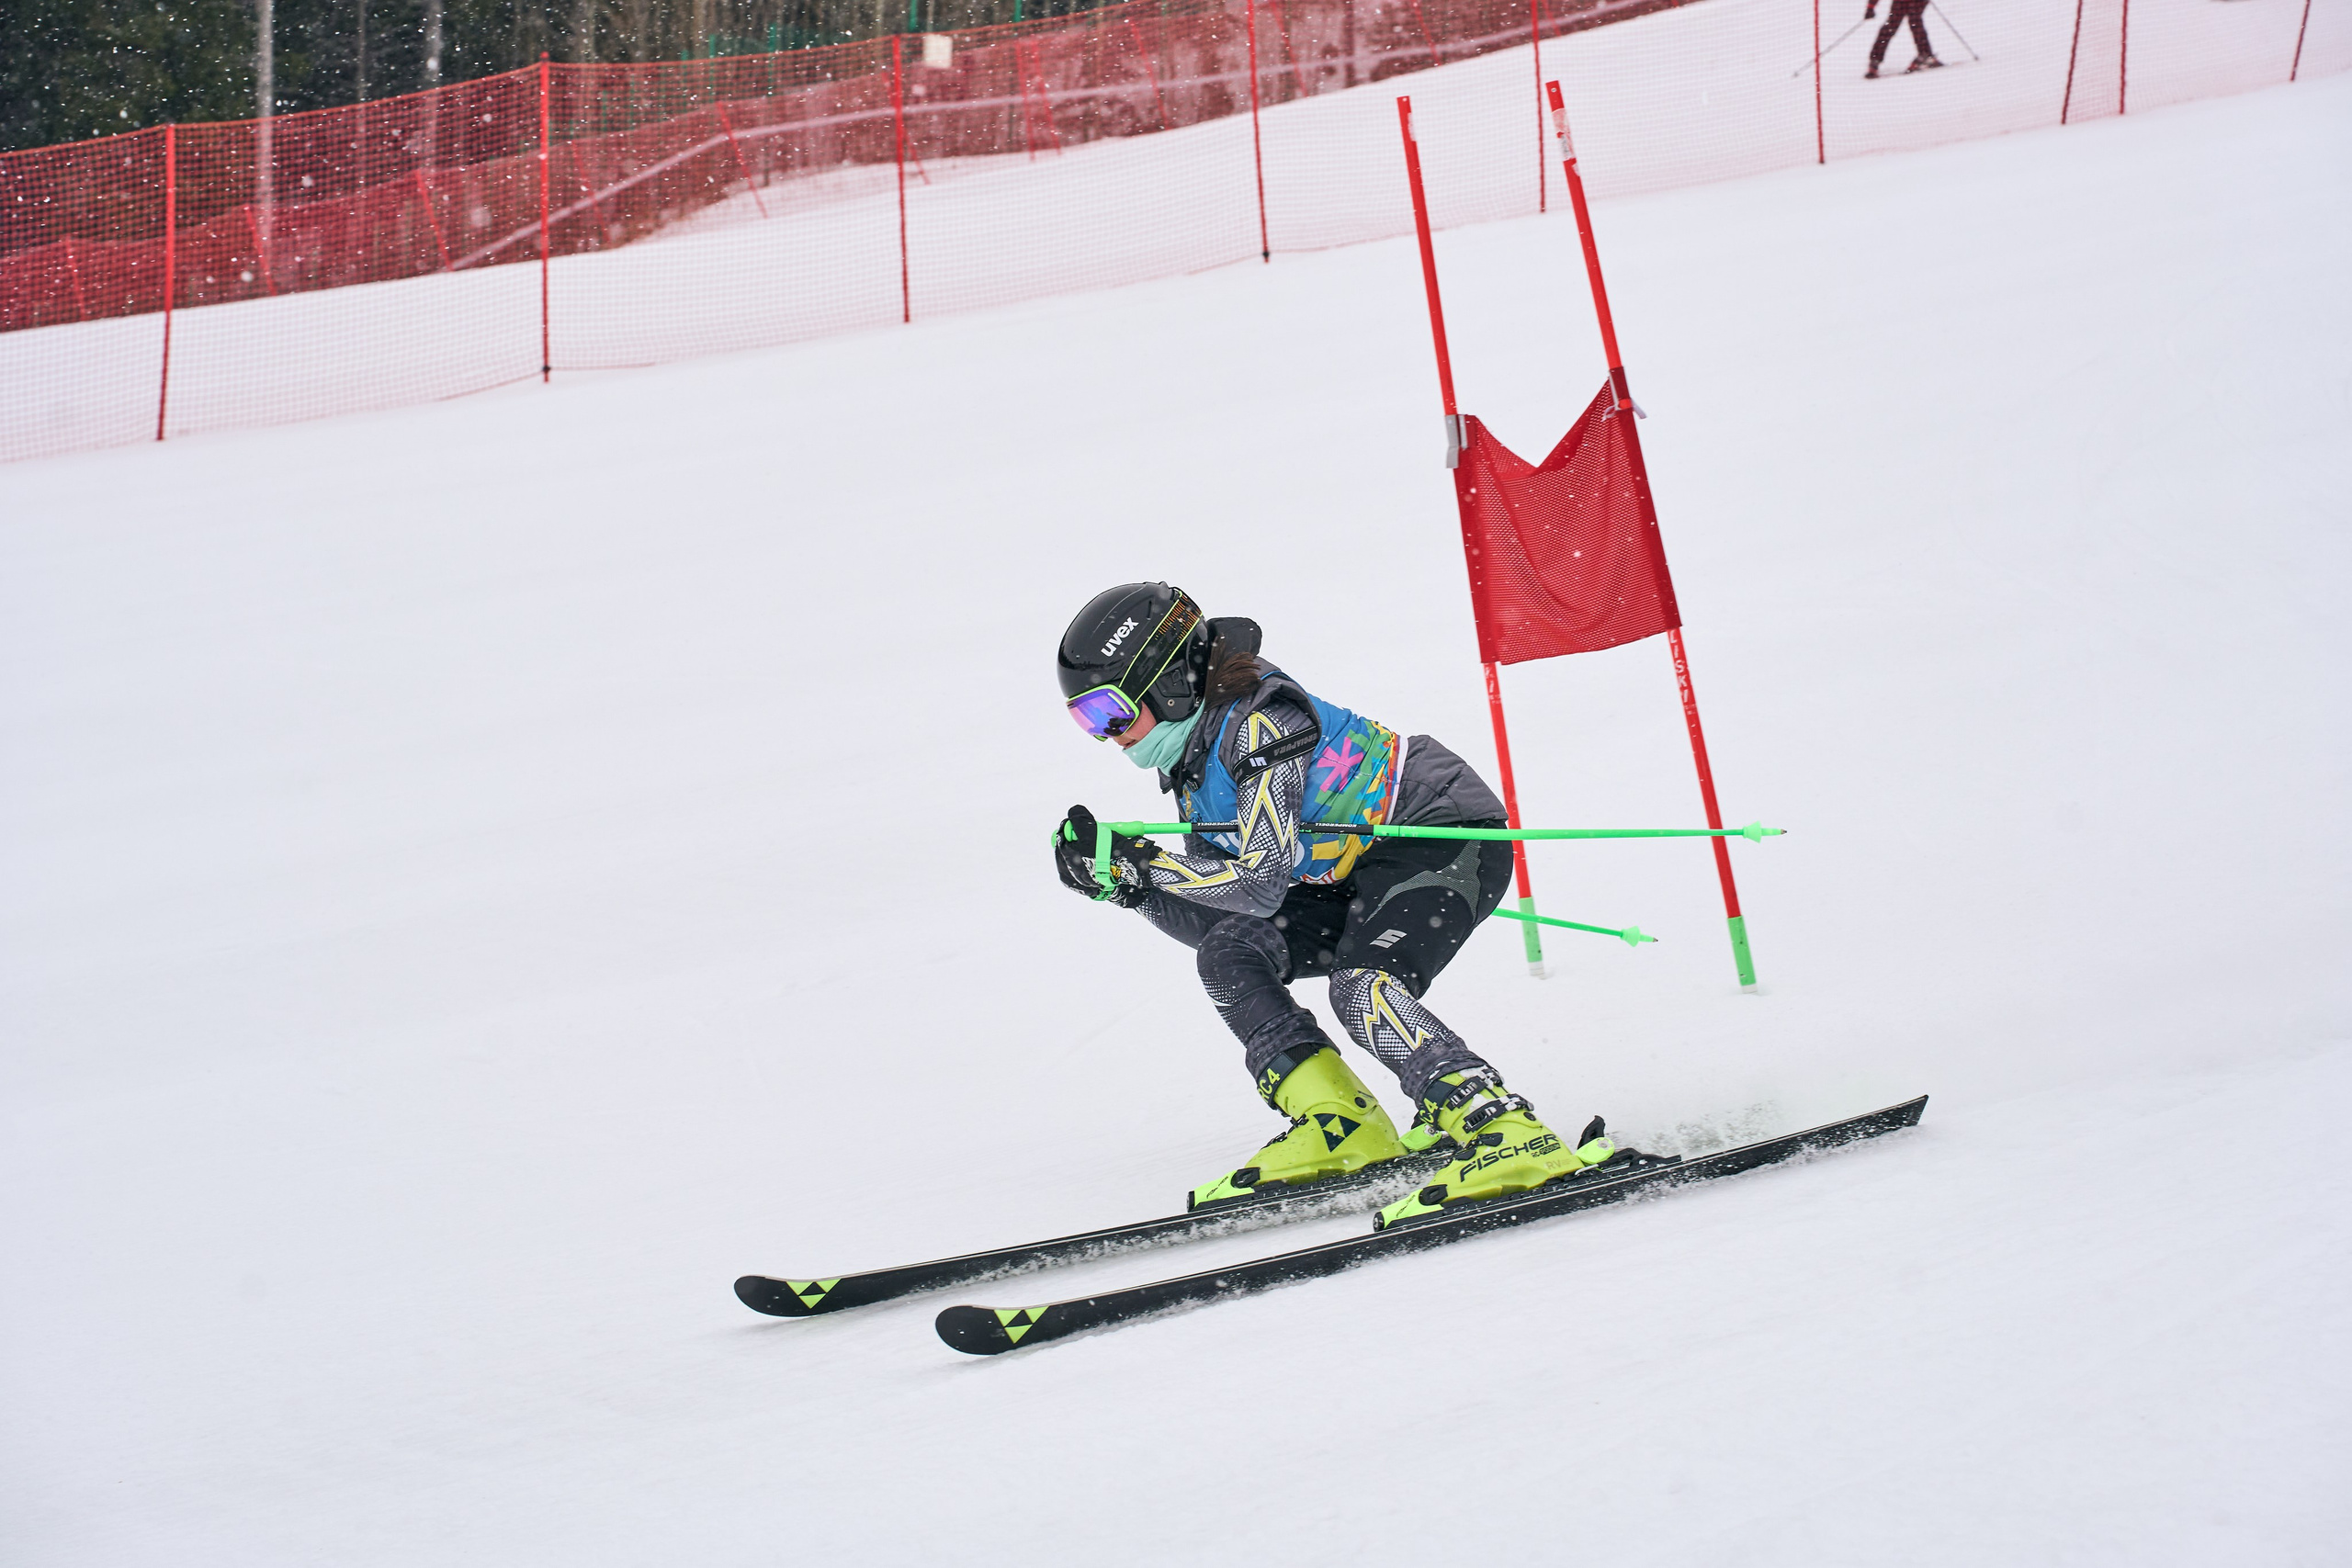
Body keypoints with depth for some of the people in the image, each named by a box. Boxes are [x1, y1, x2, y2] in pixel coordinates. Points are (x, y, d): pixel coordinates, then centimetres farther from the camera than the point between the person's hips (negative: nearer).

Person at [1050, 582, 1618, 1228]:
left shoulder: (1261, 721, -20)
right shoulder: (1192, 768, 8)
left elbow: (1260, 882, -27)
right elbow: (1210, 916, 9)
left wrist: (1143, 859, -22)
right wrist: (1121, 881, -6)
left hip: (1451, 837, -10)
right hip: (1367, 871, 10)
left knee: (1361, 986, -30)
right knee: (1229, 954, -2)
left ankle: (1511, 1139, -38)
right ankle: (1340, 1129, -4)